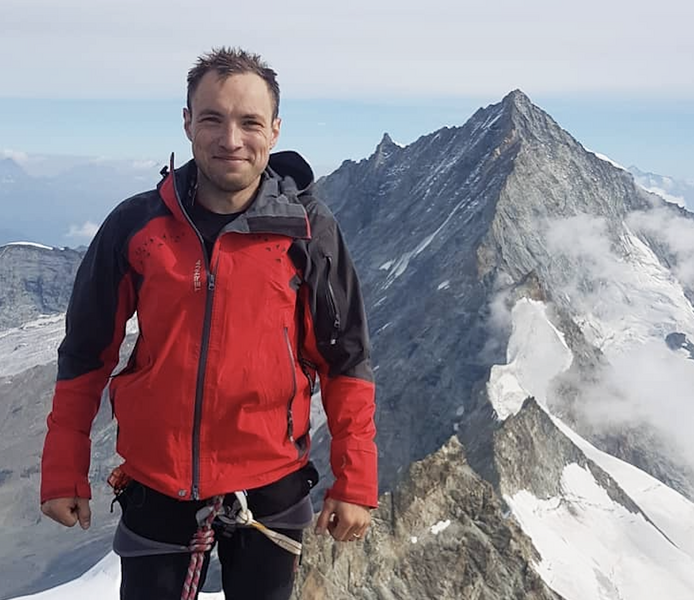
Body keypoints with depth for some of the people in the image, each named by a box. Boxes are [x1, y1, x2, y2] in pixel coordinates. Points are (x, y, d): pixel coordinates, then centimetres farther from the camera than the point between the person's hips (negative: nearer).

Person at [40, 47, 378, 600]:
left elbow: (346, 362, -2)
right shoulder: (135, 225, -5)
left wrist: (355, 484, -4)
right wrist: (63, 472, 6)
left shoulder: (308, 232, -8)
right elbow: (85, 354, 4)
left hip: (270, 487, 0)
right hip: (155, 486, 1)